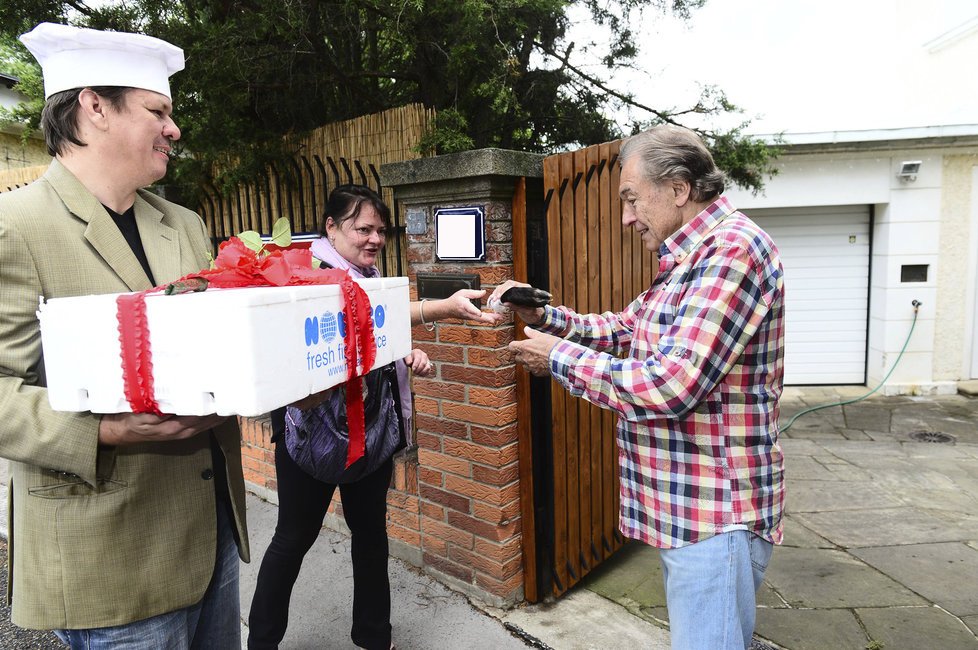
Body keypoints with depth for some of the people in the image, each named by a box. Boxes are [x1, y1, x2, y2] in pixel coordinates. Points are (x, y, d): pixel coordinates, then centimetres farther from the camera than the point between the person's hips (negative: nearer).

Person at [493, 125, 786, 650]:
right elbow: (624, 328, 19)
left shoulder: (732, 248, -21)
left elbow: (668, 386, -28)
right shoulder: (692, 258, 12)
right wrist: (543, 316, 4)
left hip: (715, 513, -10)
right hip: (686, 503, 10)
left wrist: (559, 357, -16)